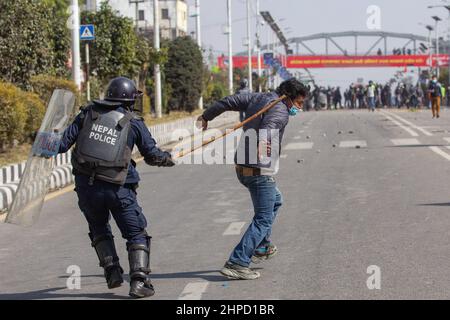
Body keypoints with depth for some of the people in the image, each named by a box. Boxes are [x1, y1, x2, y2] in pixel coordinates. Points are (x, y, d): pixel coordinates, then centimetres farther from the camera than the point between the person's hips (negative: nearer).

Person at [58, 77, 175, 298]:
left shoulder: (89, 113, 5)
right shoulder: (134, 123, 0)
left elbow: (63, 143, 2)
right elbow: (152, 155, 9)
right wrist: (167, 159, 29)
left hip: (86, 186, 3)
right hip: (117, 187, -3)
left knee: (99, 230, 26)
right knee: (136, 234, 9)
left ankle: (112, 272, 14)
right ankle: (138, 281, -5)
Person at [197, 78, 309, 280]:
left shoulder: (258, 98, 12)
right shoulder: (280, 110, -13)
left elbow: (229, 102, 18)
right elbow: (268, 124, -34)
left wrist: (207, 116, 33)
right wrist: (263, 142, -55)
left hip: (242, 167, 10)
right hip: (260, 171, -10)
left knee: (275, 201, 31)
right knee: (263, 219, -6)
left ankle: (262, 247, 34)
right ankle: (237, 264, -14)